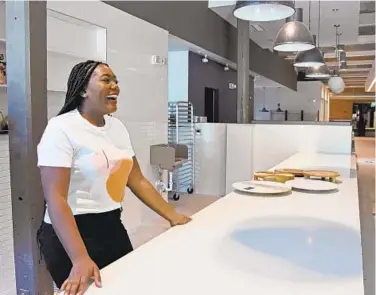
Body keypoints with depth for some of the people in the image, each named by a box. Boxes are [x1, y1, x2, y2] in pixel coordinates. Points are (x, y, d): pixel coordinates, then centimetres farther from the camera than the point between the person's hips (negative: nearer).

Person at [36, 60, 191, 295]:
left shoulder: (117, 127, 6)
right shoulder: (62, 128, -15)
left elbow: (137, 180, 10)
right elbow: (55, 198, -23)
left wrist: (173, 216, 6)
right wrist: (80, 259, -33)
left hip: (113, 227, 7)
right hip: (73, 234, -7)